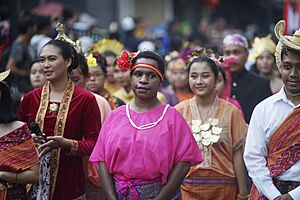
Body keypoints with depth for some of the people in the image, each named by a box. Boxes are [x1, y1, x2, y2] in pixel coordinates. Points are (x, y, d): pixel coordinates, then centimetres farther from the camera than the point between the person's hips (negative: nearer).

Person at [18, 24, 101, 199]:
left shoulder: (86, 99, -3)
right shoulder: (30, 98, 7)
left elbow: (94, 142, -6)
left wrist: (66, 143, -21)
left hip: (68, 181, -3)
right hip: (33, 178, 3)